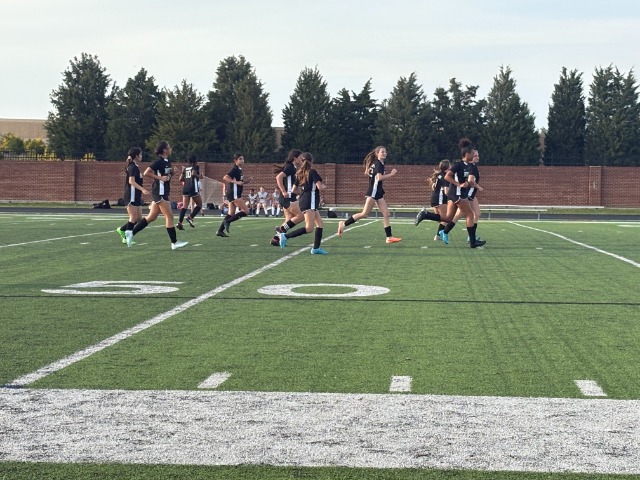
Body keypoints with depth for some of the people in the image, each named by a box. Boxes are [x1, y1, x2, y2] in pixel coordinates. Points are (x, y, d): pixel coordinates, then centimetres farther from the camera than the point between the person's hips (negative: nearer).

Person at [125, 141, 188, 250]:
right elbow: (146, 173, -19)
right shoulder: (159, 162, -15)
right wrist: (160, 178, -20)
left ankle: (131, 233, 13)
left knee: (152, 217, 10)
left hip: (163, 192, 9)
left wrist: (172, 171, 6)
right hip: (160, 192, -9)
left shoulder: (167, 161, 12)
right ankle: (174, 243, -2)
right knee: (169, 216, -6)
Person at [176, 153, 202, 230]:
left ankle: (179, 222, -13)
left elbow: (181, 179, 10)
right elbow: (193, 174, -20)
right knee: (199, 205, 9)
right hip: (193, 188, -6)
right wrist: (199, 176, -3)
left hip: (185, 188, 6)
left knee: (184, 206, 1)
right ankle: (190, 217, -9)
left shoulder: (185, 168, 15)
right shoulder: (196, 166, -1)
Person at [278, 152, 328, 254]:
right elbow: (320, 187, -14)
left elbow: (294, 190, 16)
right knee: (309, 228, -15)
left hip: (302, 201, 9)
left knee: (320, 225, 11)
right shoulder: (312, 172, -7)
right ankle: (286, 236, -17)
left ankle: (316, 248, 7)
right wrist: (324, 186, 7)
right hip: (310, 202, -9)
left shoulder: (300, 174, 14)